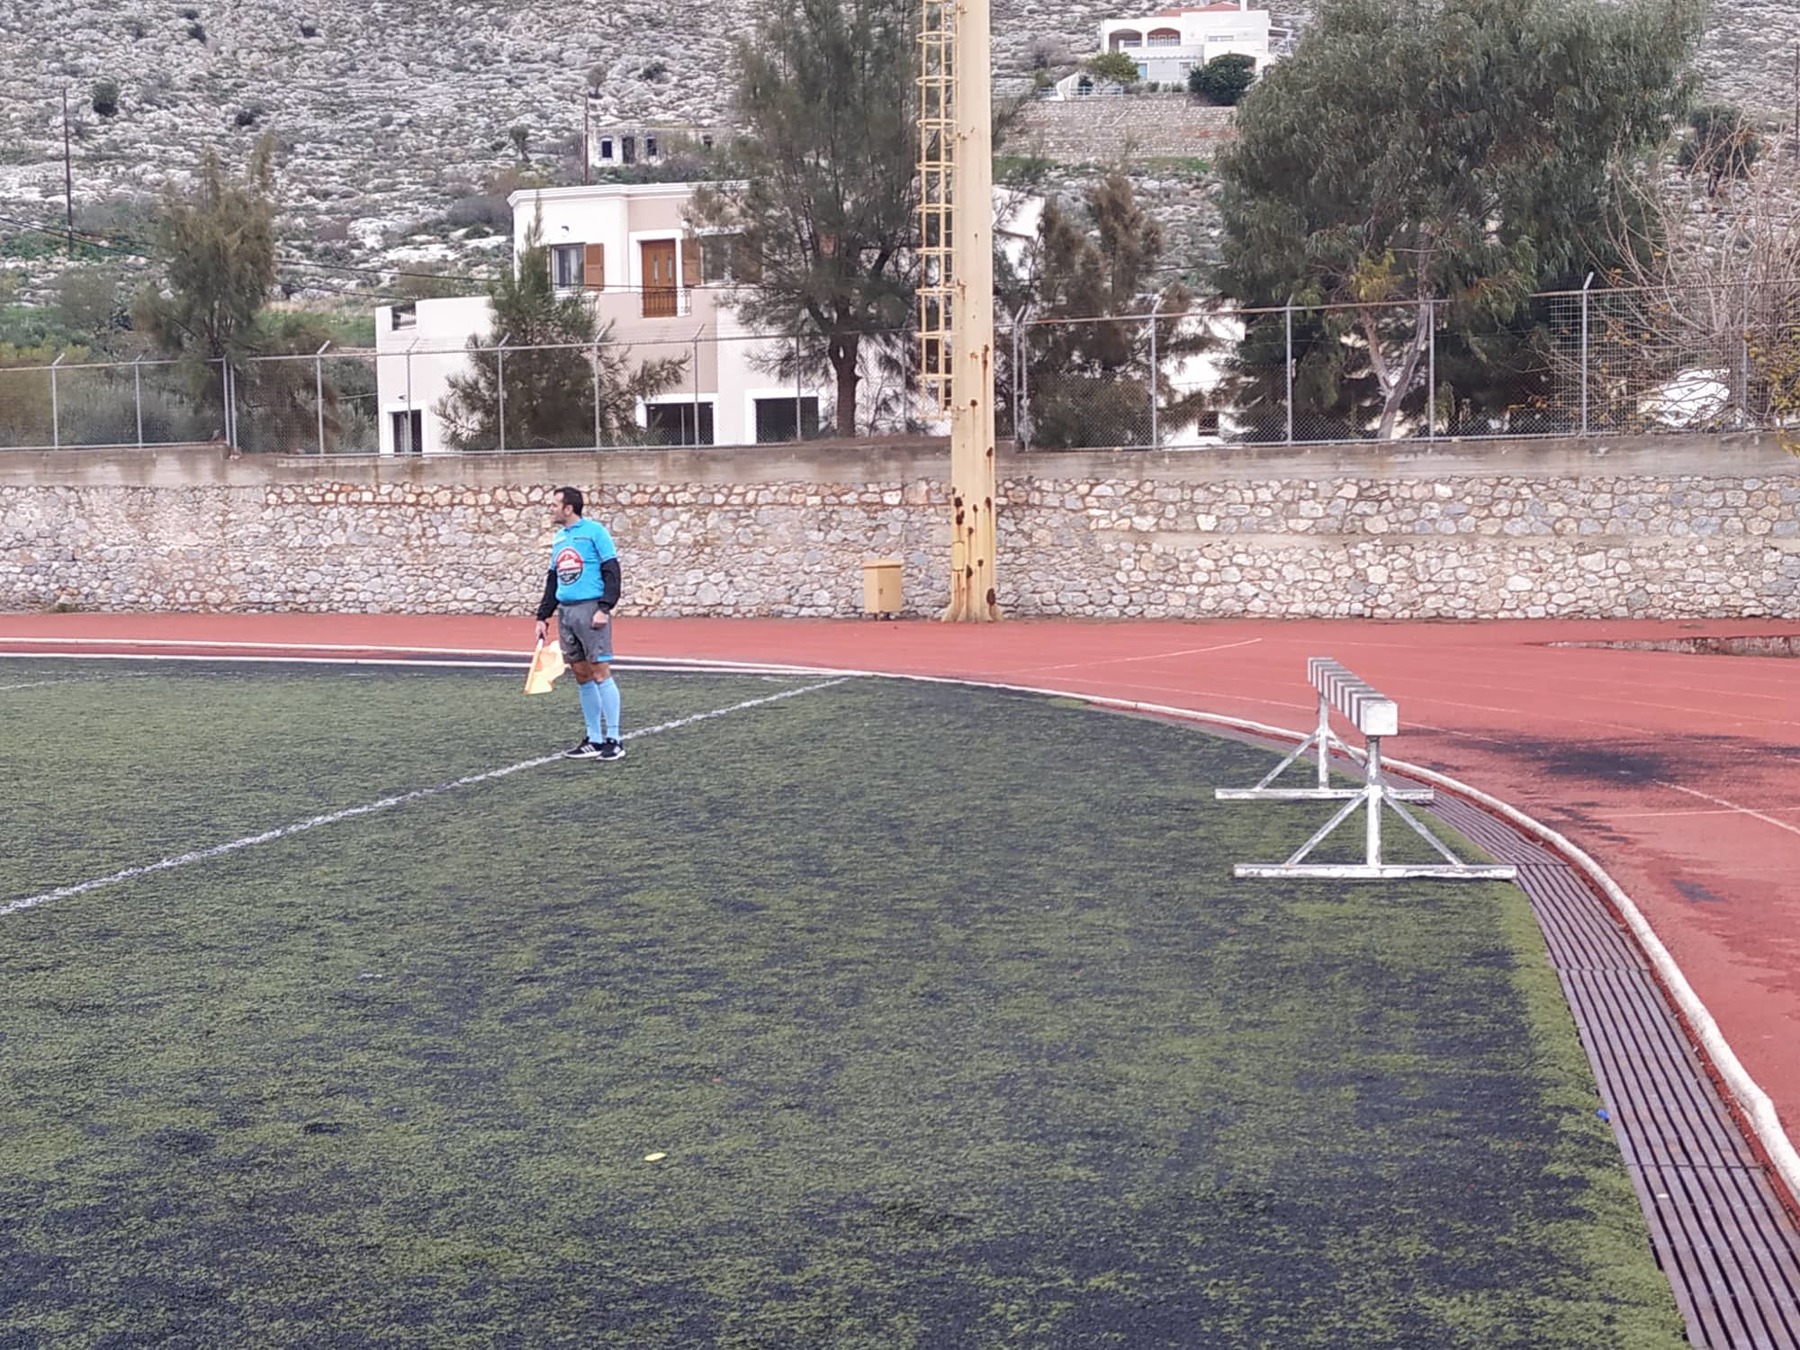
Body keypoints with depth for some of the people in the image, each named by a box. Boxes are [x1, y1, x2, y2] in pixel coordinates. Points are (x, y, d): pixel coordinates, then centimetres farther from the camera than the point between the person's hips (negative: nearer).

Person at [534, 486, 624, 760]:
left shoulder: (594, 531, -5)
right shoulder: (558, 538, 17)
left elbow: (612, 571, -9)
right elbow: (552, 580, 22)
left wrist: (604, 608, -17)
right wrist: (543, 616, 18)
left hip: (590, 609, -7)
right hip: (565, 612, 7)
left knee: (600, 672, -8)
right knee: (581, 676, 7)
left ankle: (613, 739, -3)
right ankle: (594, 739, 12)